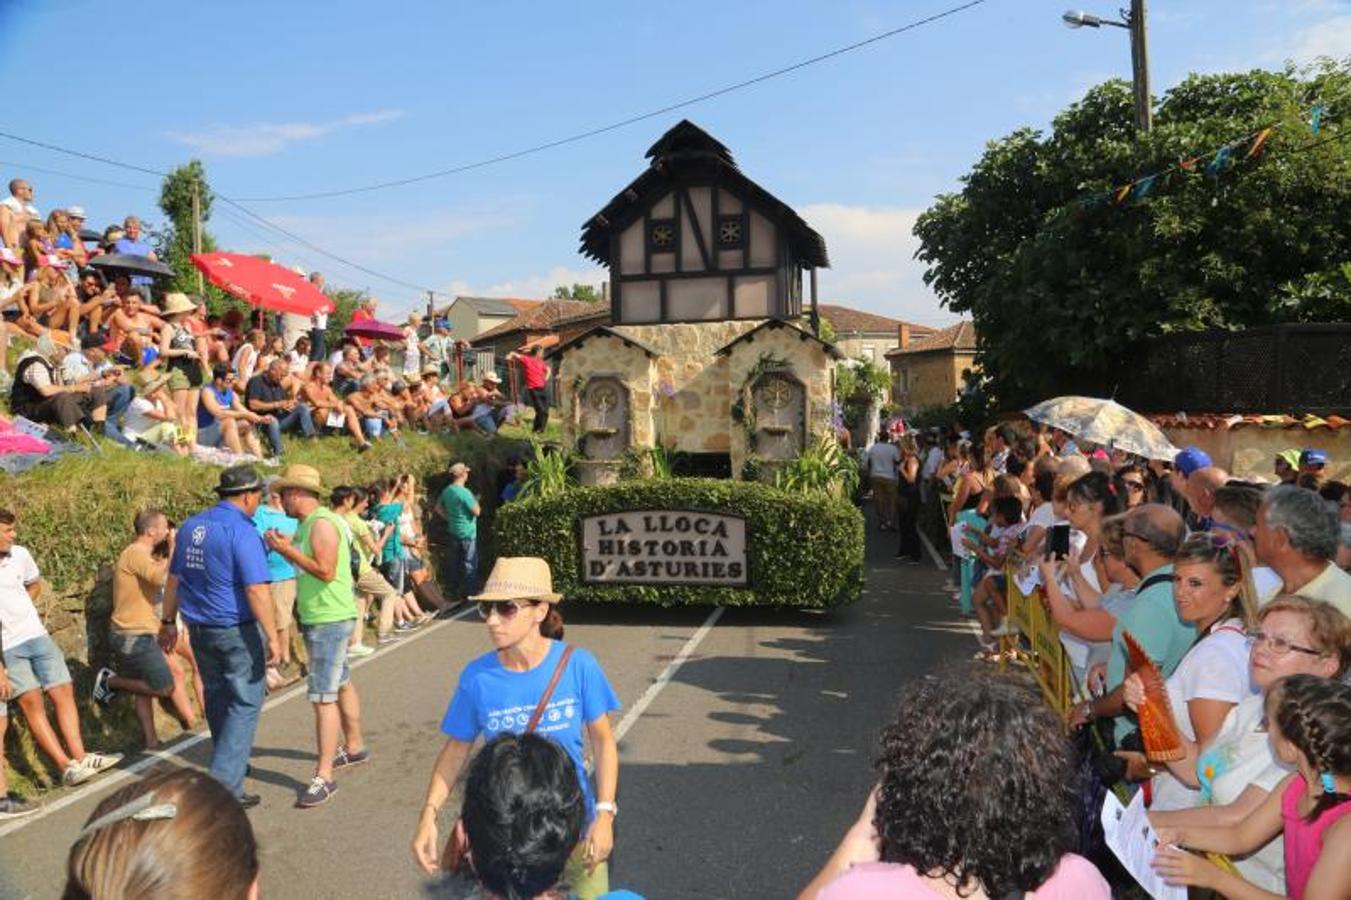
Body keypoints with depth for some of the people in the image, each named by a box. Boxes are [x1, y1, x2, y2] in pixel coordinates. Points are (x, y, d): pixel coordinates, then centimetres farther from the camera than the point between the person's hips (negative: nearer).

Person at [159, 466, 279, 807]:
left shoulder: (191, 526, 8)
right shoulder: (242, 531, -17)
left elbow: (174, 578, 16)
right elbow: (256, 589, -22)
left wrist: (168, 621, 25)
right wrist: (272, 637, -19)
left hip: (199, 629, 8)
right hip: (237, 630, -8)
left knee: (217, 699, 21)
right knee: (245, 703, 0)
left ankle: (231, 762, 39)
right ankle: (224, 784, -5)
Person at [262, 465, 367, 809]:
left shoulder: (322, 523, -19)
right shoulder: (309, 523, 12)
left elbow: (326, 571, -26)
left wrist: (288, 549, -20)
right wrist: (286, 548, 4)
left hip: (329, 621, -11)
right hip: (318, 619, 11)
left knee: (323, 697, -9)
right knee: (341, 684, 21)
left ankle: (324, 777, -5)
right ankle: (354, 747, 36)